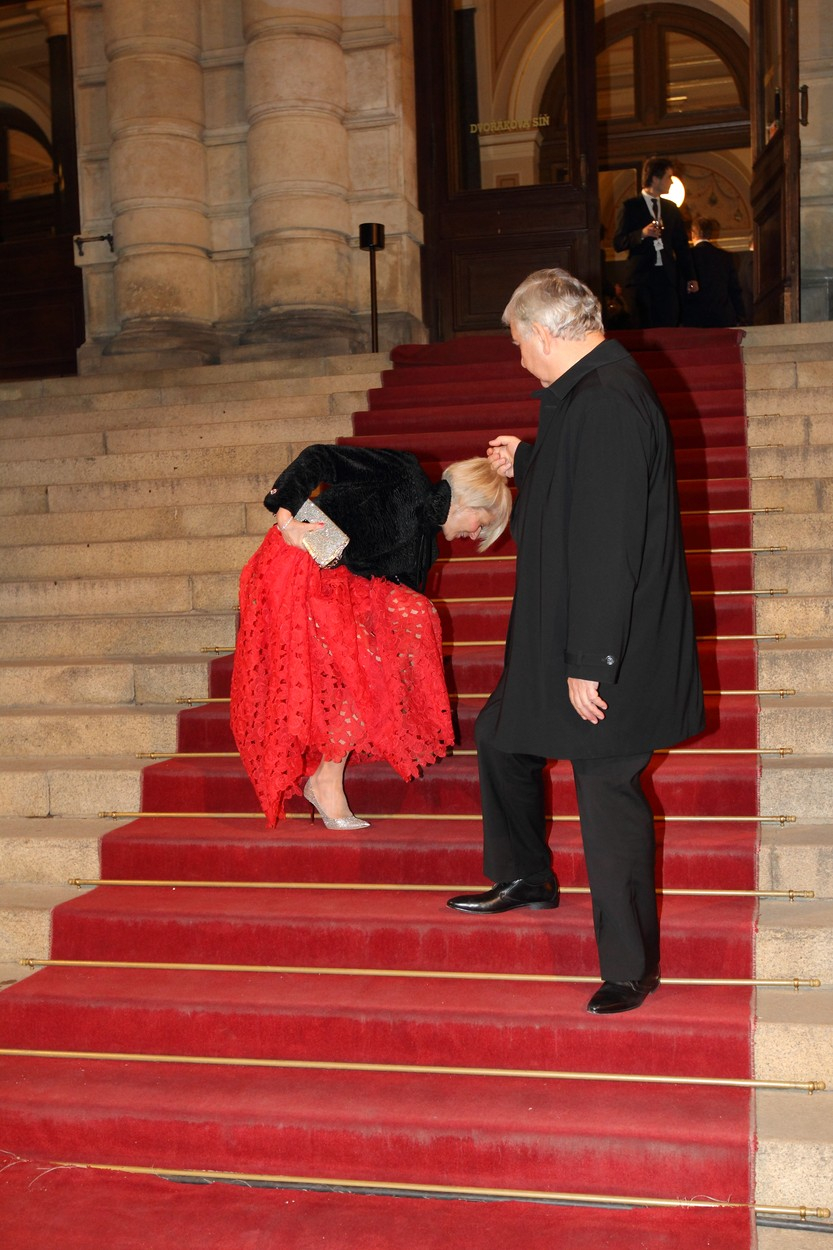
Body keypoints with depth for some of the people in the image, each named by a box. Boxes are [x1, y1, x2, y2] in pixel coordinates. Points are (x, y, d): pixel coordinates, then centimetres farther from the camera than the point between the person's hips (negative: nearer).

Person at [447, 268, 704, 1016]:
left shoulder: (607, 402, -24)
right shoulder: (588, 393, 10)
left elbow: (609, 546, -28)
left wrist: (588, 664, -26)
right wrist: (526, 464, 29)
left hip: (607, 655, -11)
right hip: (560, 641, 11)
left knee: (607, 792, -1)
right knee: (500, 738, 22)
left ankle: (631, 967, 14)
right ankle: (526, 879, 43)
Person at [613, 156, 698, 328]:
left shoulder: (671, 208, 17)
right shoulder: (630, 207, 2)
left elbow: (681, 245, 19)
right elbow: (618, 243, -4)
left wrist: (690, 277, 13)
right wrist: (642, 234, -19)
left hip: (667, 276, 4)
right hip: (641, 276, -4)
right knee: (644, 331, -6)